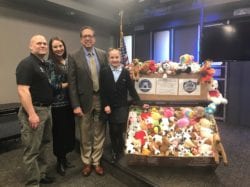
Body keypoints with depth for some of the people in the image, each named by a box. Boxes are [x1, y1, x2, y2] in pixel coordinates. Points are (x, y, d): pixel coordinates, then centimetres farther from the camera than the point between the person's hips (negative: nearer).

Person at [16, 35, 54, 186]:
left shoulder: (45, 65, 15)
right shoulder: (26, 64, -12)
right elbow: (23, 91, -21)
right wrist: (31, 114, -25)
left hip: (47, 109, 9)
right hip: (34, 110, -9)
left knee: (45, 144, 18)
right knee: (33, 149, 1)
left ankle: (42, 174, 35)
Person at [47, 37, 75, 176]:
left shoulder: (69, 61, 9)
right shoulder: (50, 63, -9)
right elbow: (52, 85, -16)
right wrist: (68, 84, -8)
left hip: (69, 102, 6)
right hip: (57, 104, -5)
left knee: (69, 130, 11)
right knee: (59, 131, 6)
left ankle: (64, 158, 31)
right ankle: (59, 161, 26)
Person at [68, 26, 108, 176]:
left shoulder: (103, 54, 4)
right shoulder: (74, 57, -4)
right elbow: (72, 83, -7)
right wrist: (76, 105, -12)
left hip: (101, 99, 2)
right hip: (84, 100, -2)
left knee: (99, 133, 13)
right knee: (85, 134, 13)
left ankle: (96, 162, 31)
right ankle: (87, 162, 34)